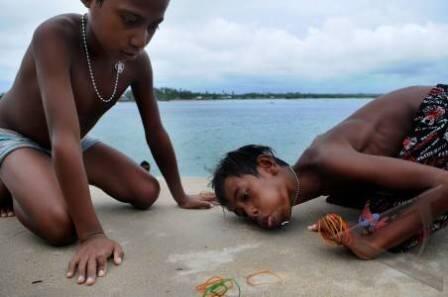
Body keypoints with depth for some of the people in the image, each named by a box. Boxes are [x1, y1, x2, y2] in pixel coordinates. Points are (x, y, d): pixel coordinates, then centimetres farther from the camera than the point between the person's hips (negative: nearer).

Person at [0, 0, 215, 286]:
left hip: (76, 143, 6)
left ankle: (50, 183, 14)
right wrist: (92, 235, -44)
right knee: (60, 225, -31)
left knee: (147, 192, -5)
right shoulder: (54, 35, -36)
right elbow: (64, 141, -42)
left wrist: (181, 196, 0)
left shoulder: (137, 62, -17)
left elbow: (156, 133, -7)